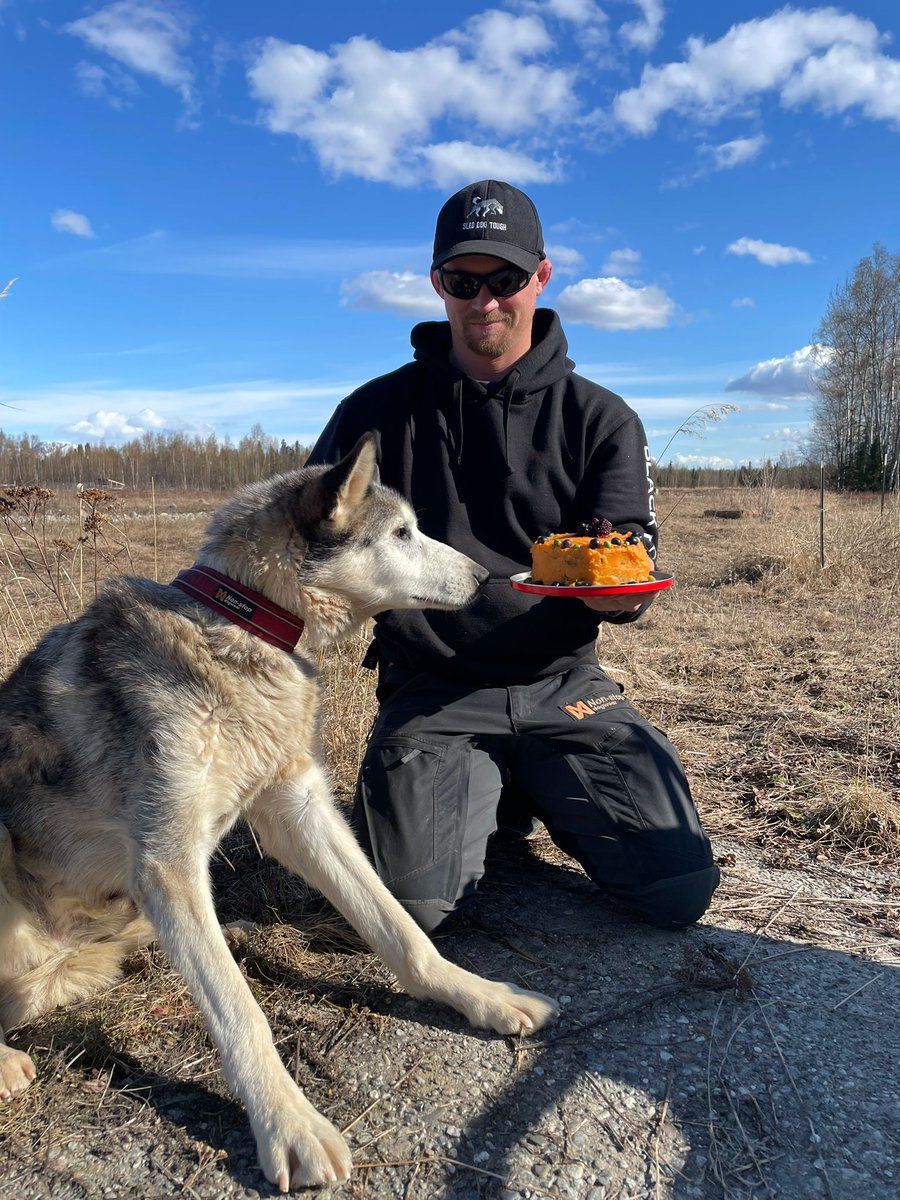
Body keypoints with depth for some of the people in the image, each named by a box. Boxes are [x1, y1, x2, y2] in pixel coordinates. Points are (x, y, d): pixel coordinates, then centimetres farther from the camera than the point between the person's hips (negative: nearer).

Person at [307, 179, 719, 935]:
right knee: (414, 903, -21)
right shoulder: (378, 411, 7)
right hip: (432, 694, 0)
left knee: (680, 888, -12)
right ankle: (496, 800, 13)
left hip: (565, 686, 1)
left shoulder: (602, 419, 6)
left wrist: (617, 587, -24)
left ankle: (538, 793, 18)